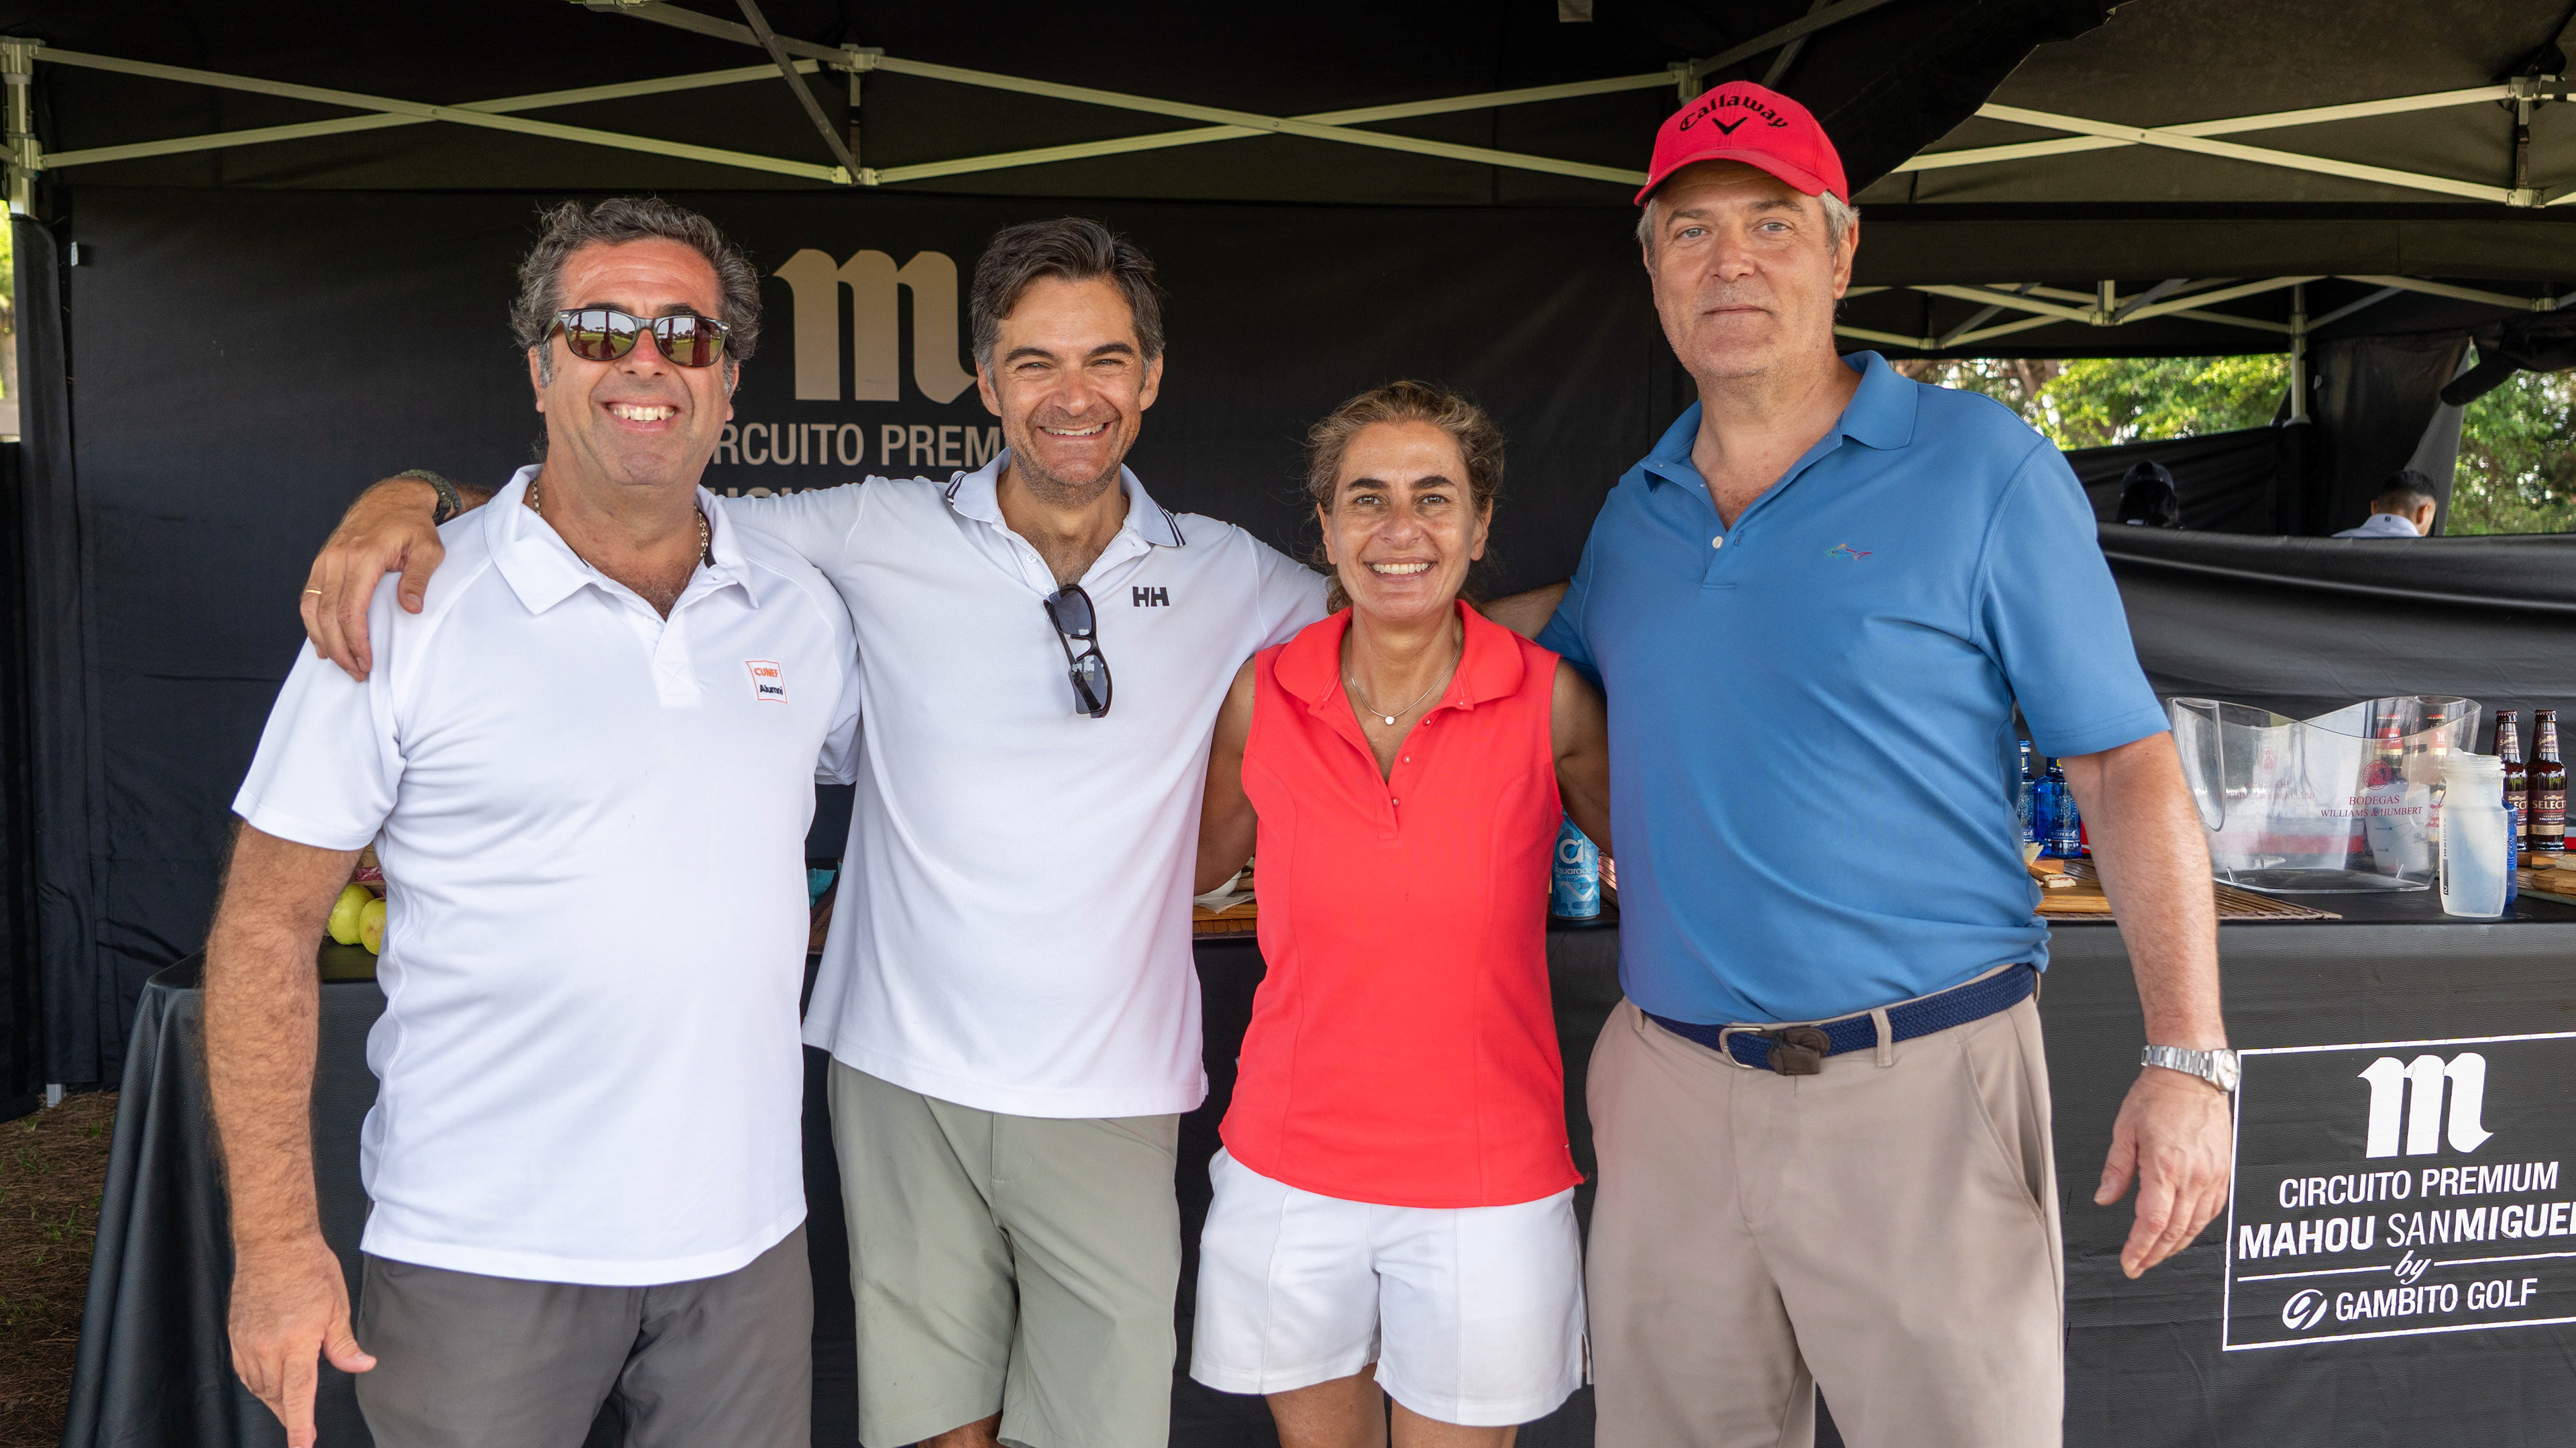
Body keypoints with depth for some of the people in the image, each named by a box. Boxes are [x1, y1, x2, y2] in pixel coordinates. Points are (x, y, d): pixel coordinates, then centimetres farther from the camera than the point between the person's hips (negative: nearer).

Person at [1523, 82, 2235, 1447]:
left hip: (1923, 1083, -4)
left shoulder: (1980, 468, -3)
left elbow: (2125, 768, -5)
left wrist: (2190, 1062, -12)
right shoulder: (1633, 513, 10)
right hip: (1670, 1082, 4)